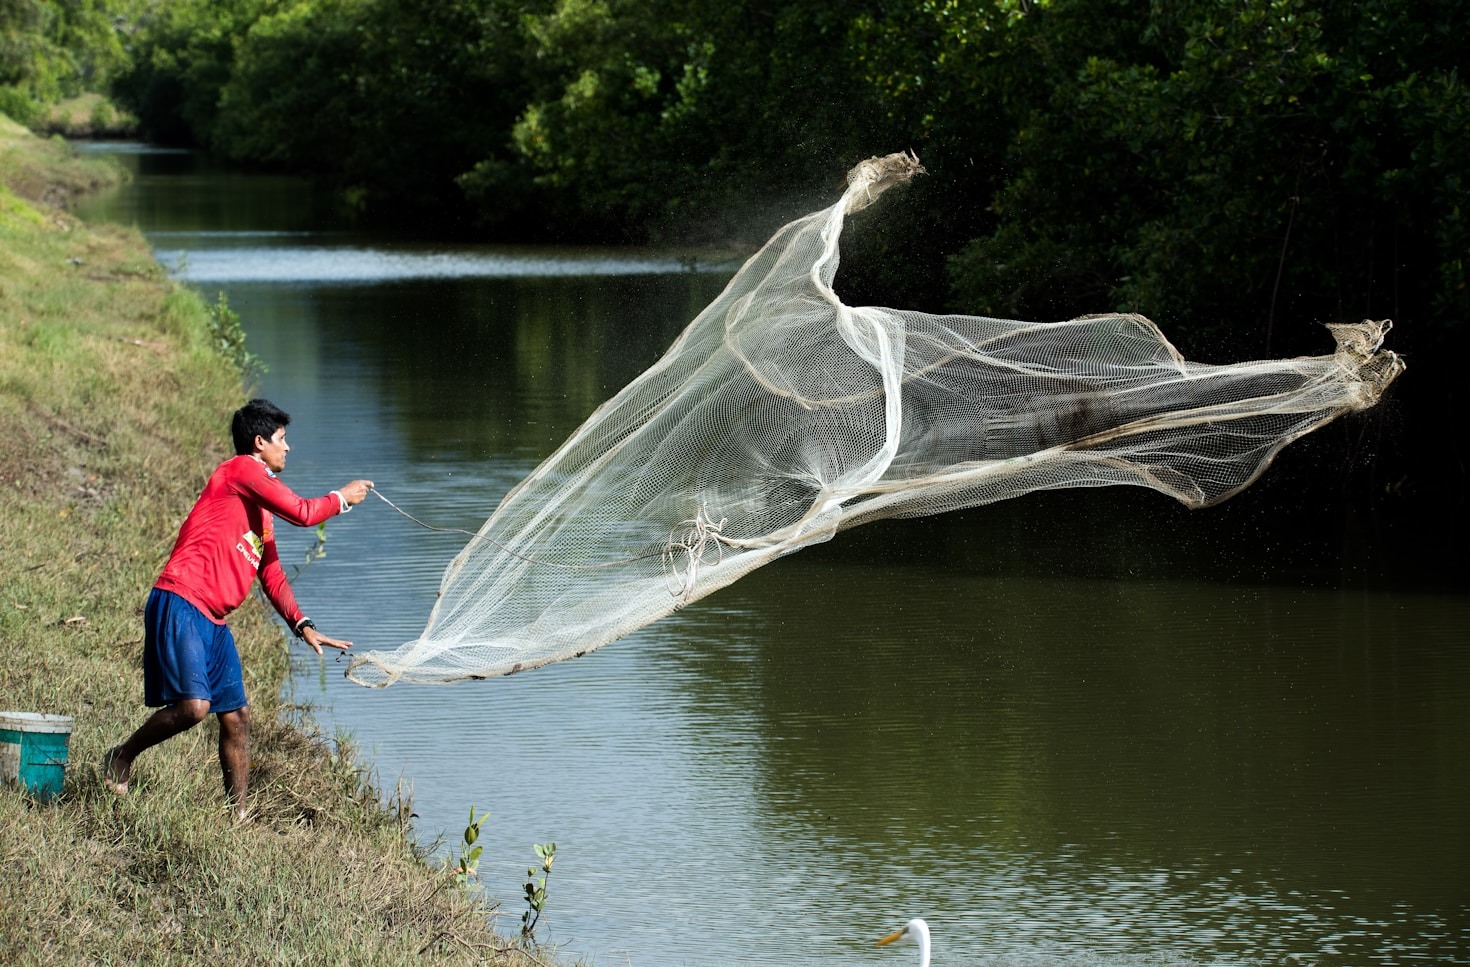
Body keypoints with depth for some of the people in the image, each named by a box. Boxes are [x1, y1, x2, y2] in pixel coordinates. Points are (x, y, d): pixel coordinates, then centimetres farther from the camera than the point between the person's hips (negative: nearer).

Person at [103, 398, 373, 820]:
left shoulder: (261, 508, 24)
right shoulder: (241, 470, -3)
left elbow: (272, 575, 26)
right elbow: (301, 513, -9)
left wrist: (303, 626, 15)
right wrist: (341, 499, 9)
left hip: (214, 621, 10)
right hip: (180, 606, -10)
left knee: (237, 716, 5)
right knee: (193, 705, -21)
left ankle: (238, 814, 10)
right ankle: (121, 757, 1)